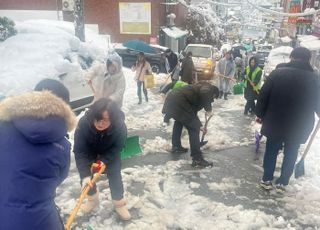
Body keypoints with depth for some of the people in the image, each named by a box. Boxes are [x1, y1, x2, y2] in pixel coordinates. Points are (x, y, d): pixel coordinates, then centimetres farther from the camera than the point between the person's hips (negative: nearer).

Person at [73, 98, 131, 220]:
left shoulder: (120, 126, -39)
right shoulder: (83, 124, -40)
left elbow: (117, 147, -21)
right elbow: (79, 152, -34)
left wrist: (103, 161, -31)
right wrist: (85, 175, -39)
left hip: (110, 151, 0)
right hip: (89, 151, 1)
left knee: (114, 174, -4)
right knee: (85, 176, 0)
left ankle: (119, 203, 19)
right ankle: (93, 198, 29)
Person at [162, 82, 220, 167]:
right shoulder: (209, 87, 9)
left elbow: (193, 109, 43)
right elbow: (204, 93, -20)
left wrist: (199, 126, 53)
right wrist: (208, 107, -5)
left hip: (171, 98, 10)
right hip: (178, 102, -10)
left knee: (179, 121, 35)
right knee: (194, 128, -1)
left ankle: (176, 146, 47)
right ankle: (197, 159, 0)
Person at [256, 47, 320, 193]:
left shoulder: (278, 73, -7)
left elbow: (263, 96, -6)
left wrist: (260, 114, 6)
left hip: (275, 122, 0)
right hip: (299, 126, 1)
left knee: (271, 152, 14)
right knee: (290, 155, 16)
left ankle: (266, 180, 22)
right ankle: (282, 183, 22)